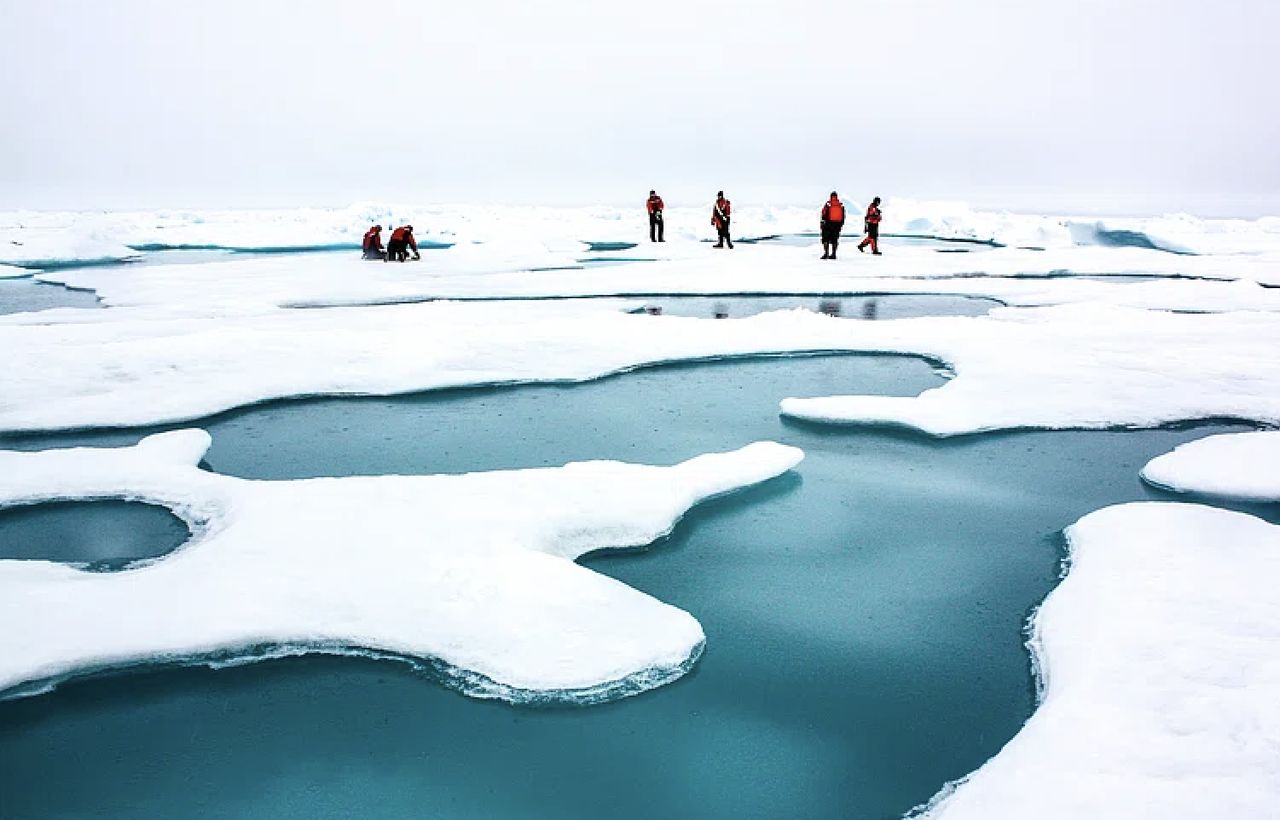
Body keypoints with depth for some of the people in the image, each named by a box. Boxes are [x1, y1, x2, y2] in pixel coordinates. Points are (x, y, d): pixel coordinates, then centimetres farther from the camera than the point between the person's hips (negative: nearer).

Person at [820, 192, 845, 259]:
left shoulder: (827, 205, -5)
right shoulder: (841, 206, 6)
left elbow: (824, 215, -7)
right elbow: (843, 216, 10)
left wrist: (822, 222, 2)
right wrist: (841, 224, 18)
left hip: (828, 224, -3)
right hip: (837, 225, 3)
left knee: (826, 239, 3)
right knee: (834, 240, 10)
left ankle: (826, 253, -5)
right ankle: (833, 254, 9)